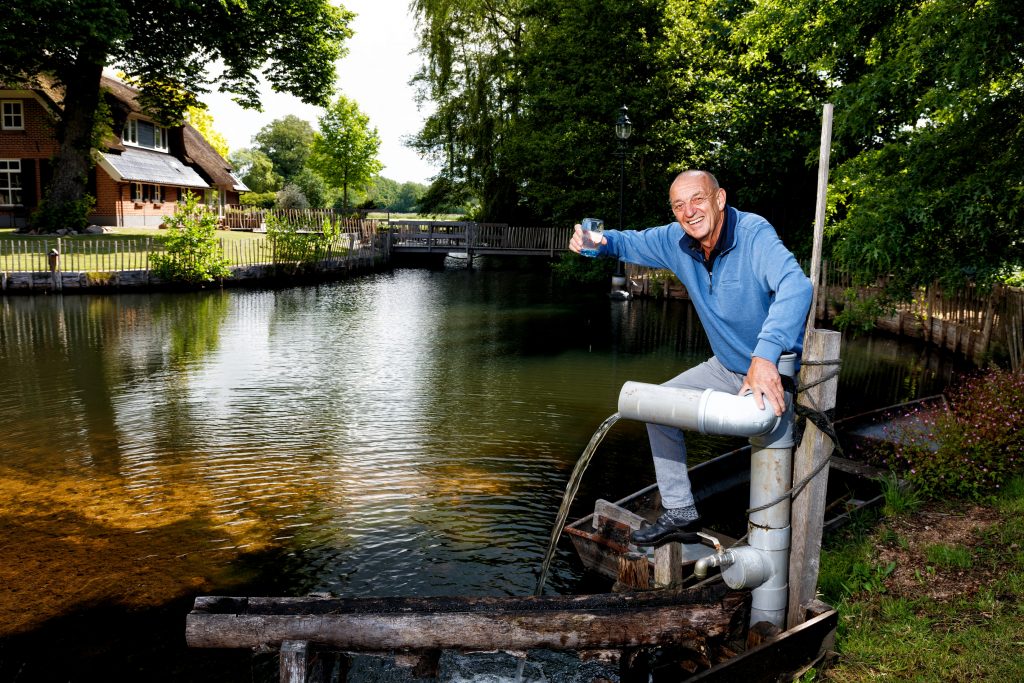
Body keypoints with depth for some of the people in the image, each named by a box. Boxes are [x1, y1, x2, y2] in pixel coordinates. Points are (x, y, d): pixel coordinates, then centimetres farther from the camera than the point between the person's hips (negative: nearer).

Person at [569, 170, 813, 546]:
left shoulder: (754, 233, -27)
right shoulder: (677, 241, -7)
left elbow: (795, 286, -42)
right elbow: (633, 243, 9)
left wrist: (765, 354, -56)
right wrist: (597, 241, -16)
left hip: (778, 370, -6)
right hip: (726, 368, 7)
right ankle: (680, 514, 10)